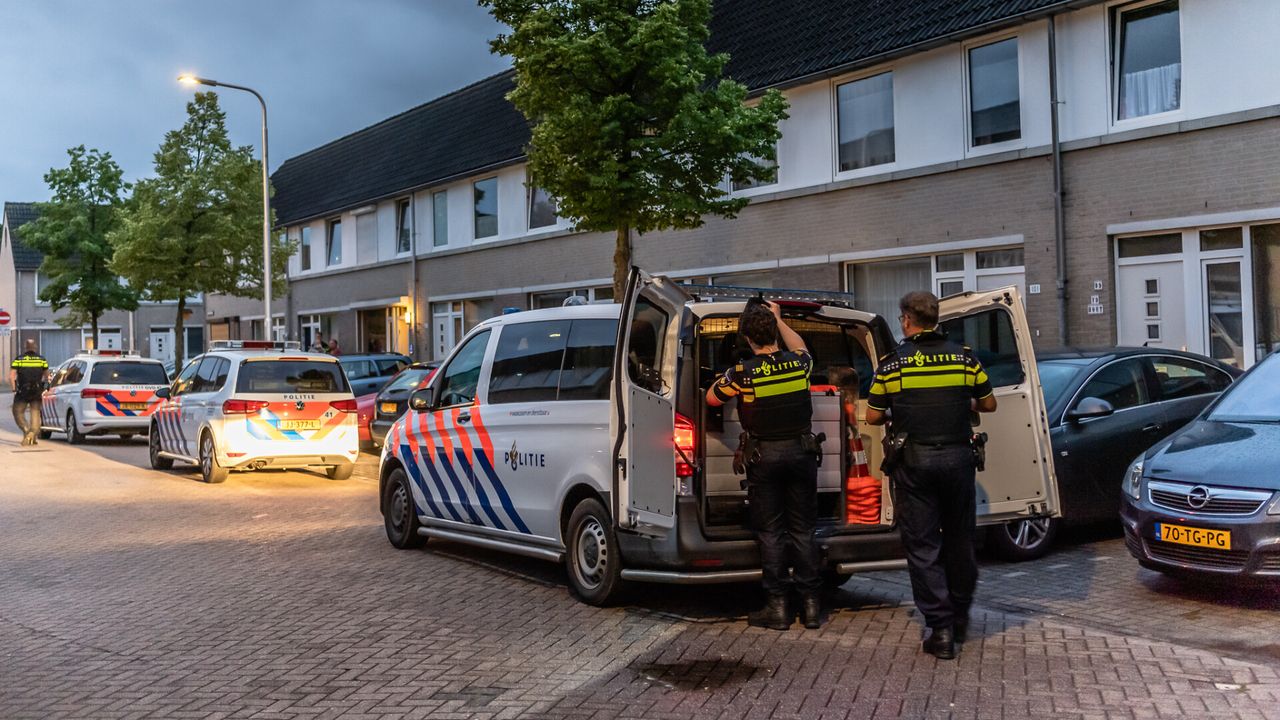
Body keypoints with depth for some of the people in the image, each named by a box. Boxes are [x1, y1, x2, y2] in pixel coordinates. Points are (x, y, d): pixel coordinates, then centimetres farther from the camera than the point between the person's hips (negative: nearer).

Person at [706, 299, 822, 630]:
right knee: (803, 530, 10)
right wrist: (778, 319, 30)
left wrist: (725, 377, 18)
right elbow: (800, 348, 23)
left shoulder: (742, 373, -14)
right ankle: (810, 604, 13)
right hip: (802, 451, 3)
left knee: (770, 532, 5)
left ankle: (778, 606, 7)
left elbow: (711, 398, 2)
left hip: (765, 457, -3)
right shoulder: (799, 363, -4)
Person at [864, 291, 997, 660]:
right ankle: (960, 619, 30)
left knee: (922, 546, 3)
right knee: (960, 539, 17)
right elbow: (988, 404, 11)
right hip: (958, 457, 3)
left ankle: (941, 629, 1)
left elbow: (873, 416, 0)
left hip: (915, 460, -3)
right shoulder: (964, 357, 3)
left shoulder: (893, 362, -4)